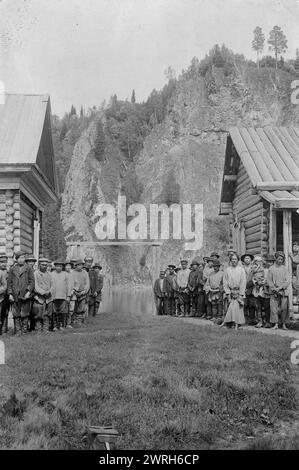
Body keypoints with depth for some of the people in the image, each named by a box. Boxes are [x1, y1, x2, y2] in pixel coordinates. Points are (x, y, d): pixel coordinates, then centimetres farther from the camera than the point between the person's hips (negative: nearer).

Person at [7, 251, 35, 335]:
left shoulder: (29, 268, 6)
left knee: (24, 314, 0)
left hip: (25, 295, -2)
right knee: (16, 315, 1)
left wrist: (28, 292, -10)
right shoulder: (12, 269, 12)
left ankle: (24, 330, 9)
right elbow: (9, 282, 9)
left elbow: (32, 281, 2)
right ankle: (17, 331, 7)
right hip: (15, 296, 2)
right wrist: (10, 294, 0)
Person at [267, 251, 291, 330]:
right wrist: (275, 289, -9)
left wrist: (280, 288, -9)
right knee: (274, 308, -6)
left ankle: (283, 324, 7)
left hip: (284, 291, 0)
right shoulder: (271, 269, 7)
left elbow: (288, 281, 2)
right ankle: (276, 324, -1)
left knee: (284, 308, -3)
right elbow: (269, 281, 4)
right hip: (274, 292, 0)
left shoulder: (284, 269, 8)